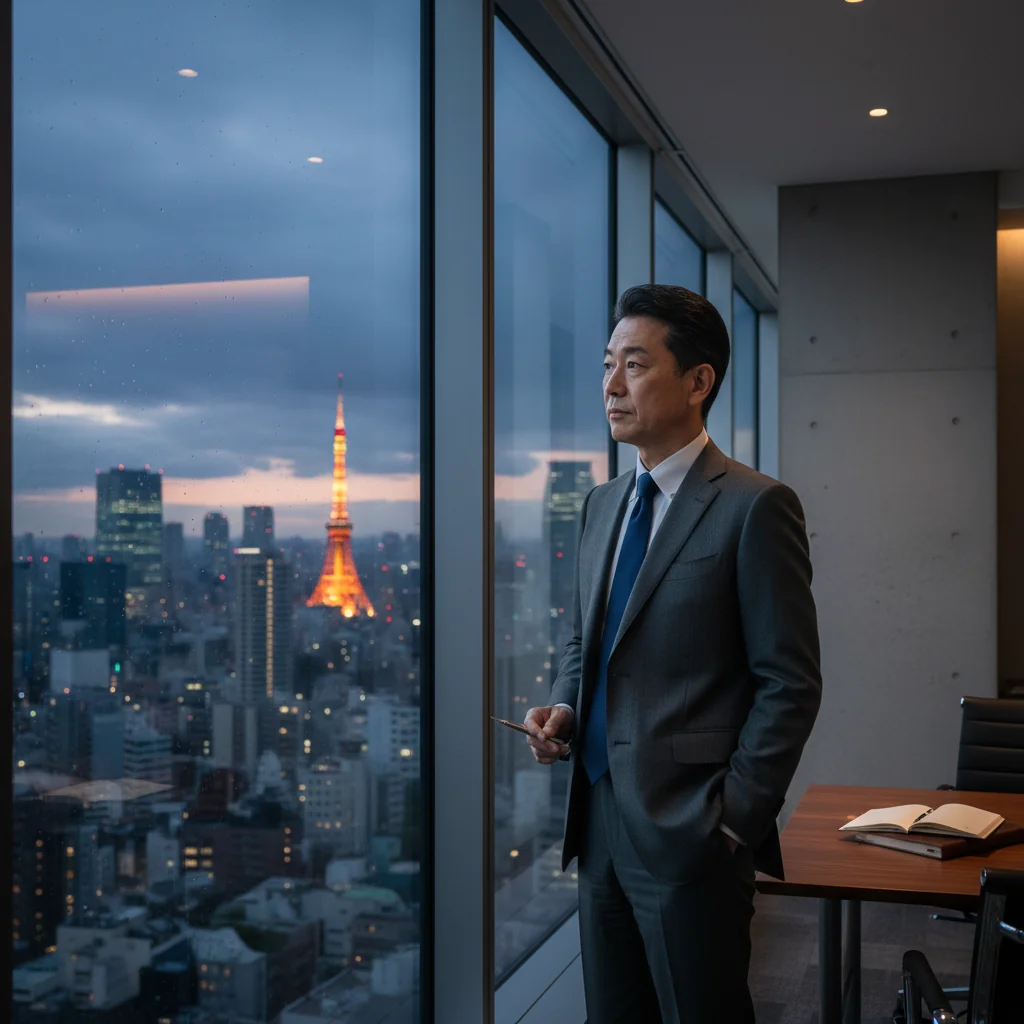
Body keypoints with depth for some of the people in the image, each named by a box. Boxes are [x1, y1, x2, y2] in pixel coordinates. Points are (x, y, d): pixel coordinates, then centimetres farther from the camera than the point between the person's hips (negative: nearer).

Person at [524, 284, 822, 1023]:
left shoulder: (754, 507, -11)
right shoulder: (603, 504, 12)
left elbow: (789, 684, -11)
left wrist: (733, 821, -14)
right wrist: (564, 707, 2)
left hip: (689, 834, -7)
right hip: (599, 821, 7)